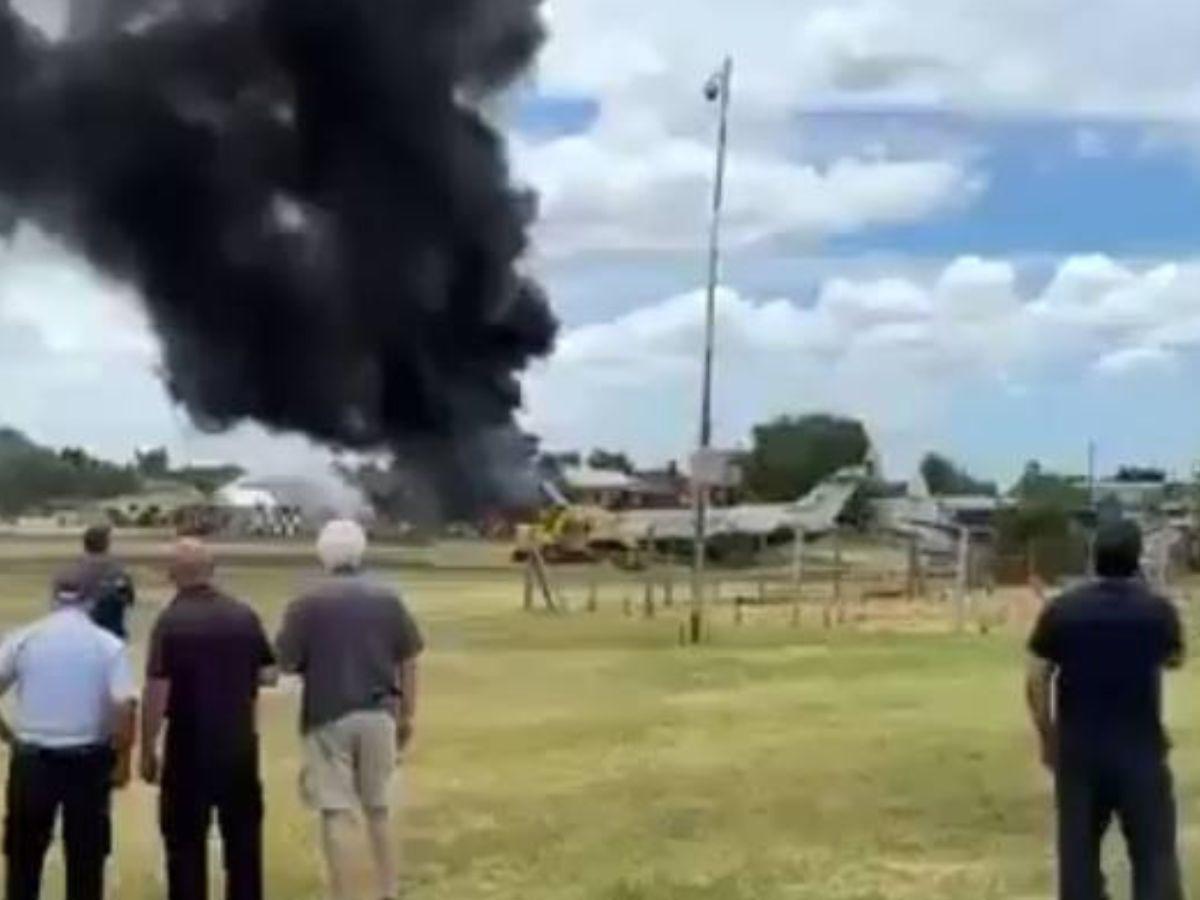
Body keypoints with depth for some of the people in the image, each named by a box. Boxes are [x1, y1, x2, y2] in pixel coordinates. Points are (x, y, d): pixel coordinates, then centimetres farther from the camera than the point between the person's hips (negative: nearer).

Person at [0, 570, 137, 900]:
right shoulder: (108, 644, -6)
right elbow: (125, 706, -15)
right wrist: (122, 759, -5)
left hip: (32, 759, 1)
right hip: (88, 760, -1)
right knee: (85, 855, 9)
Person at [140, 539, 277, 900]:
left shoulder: (170, 621, -13)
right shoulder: (244, 615, -1)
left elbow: (157, 693, -15)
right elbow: (269, 675, 3)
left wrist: (147, 750, -6)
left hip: (189, 747, -4)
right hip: (240, 743, 4)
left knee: (186, 839, 7)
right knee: (244, 835, 15)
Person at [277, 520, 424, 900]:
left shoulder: (307, 604, -7)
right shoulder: (388, 599, 2)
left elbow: (287, 663, -7)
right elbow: (408, 662, 5)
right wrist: (407, 715, 13)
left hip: (328, 717, -3)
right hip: (378, 715, 3)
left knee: (335, 814, 3)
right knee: (379, 809, 16)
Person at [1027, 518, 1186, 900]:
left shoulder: (1061, 610, -4)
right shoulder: (1158, 609, -6)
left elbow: (1037, 680, -3)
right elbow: (1175, 659, 15)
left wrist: (1047, 737, 8)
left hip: (1077, 748, 1)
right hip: (1140, 748, -1)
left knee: (1078, 850, 11)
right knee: (1154, 852, 6)